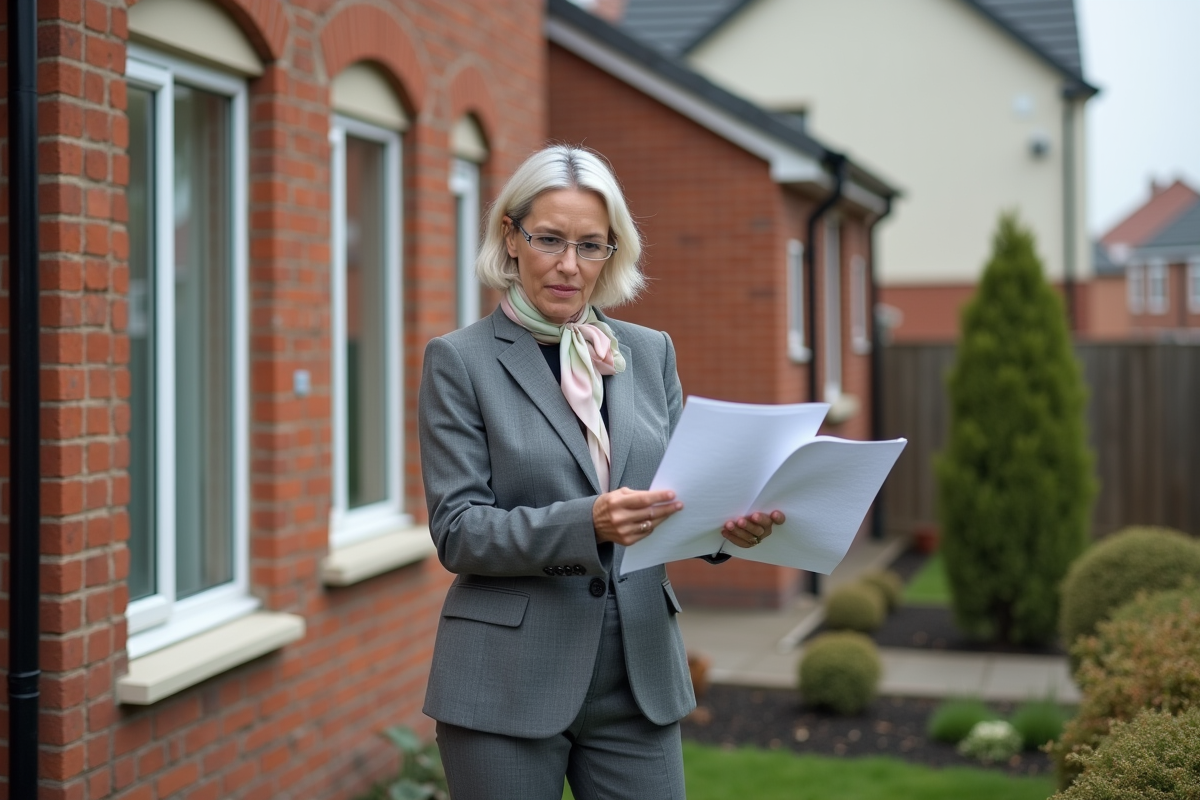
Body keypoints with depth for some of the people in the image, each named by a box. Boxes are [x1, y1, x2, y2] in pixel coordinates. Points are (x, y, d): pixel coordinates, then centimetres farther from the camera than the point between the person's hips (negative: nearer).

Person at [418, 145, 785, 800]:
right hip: (510, 683, -3)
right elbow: (457, 531, -10)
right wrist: (586, 524, -25)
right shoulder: (459, 360, -3)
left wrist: (727, 522, -11)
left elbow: (681, 487, 12)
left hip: (639, 677, 4)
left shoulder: (649, 352, 9)